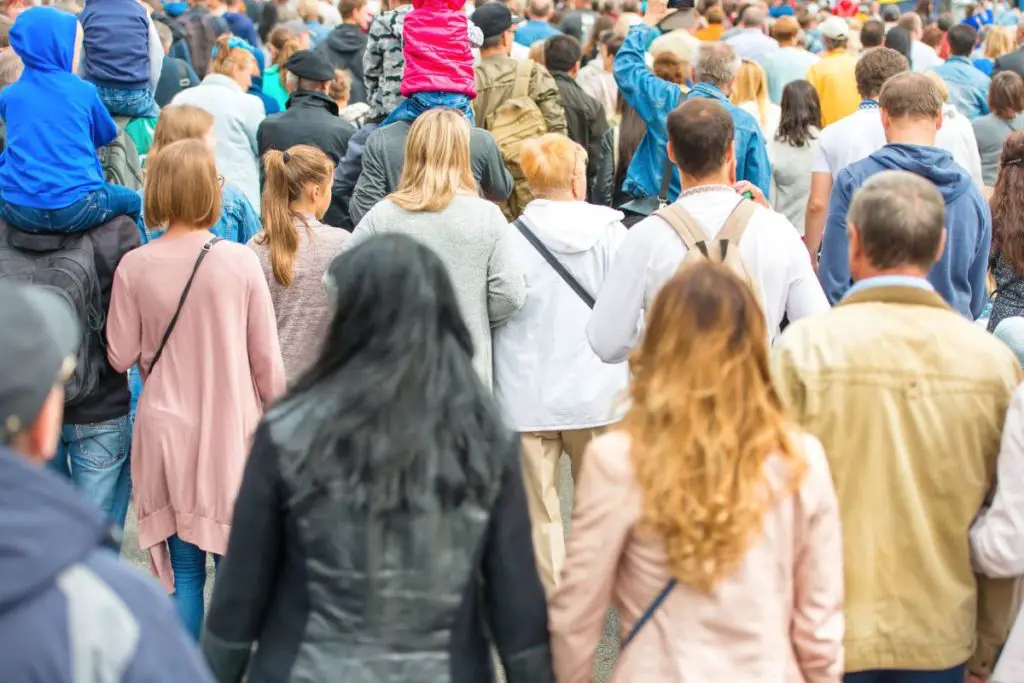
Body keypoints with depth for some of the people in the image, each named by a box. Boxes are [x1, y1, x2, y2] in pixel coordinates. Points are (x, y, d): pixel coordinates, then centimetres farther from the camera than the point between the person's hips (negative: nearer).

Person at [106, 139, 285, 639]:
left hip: (166, 428, 1)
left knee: (184, 570, 10)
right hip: (230, 428, -1)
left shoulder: (134, 267, -8)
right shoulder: (240, 261, -10)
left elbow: (121, 356, 1)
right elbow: (266, 357, -3)